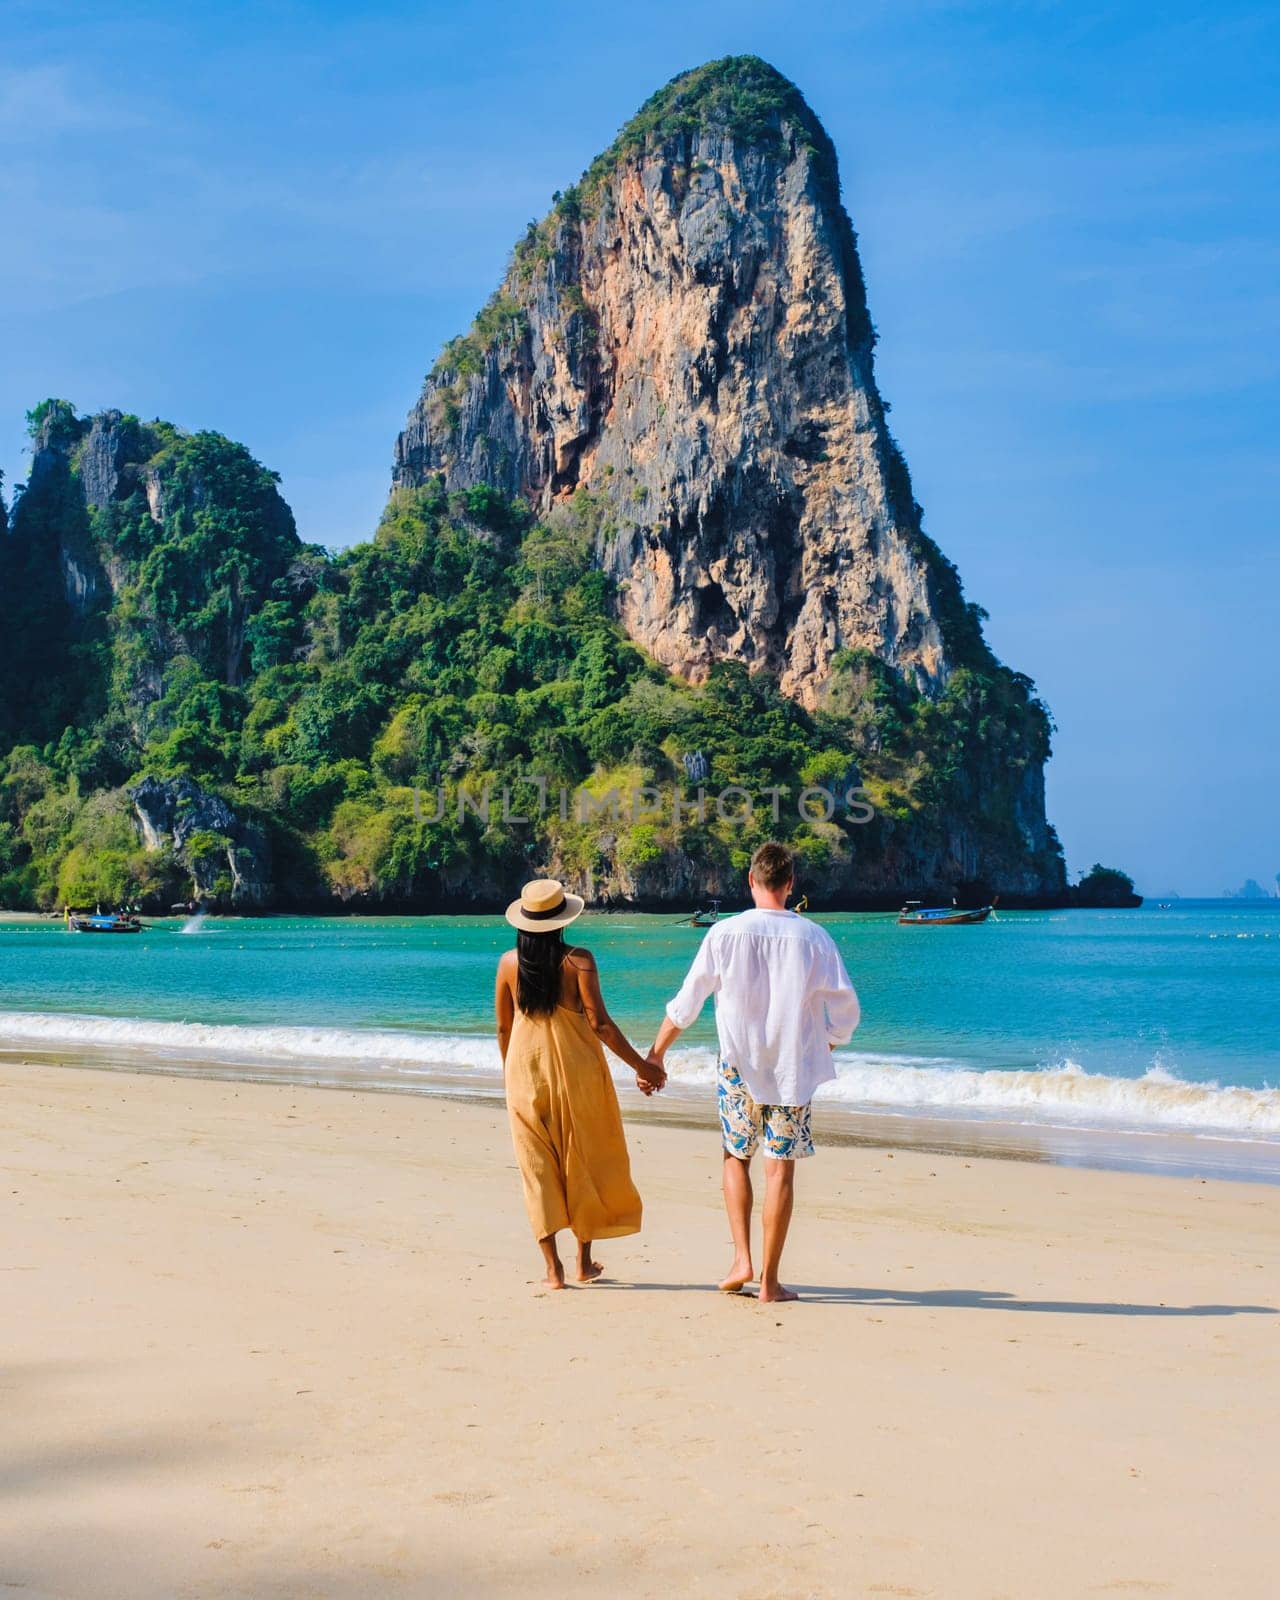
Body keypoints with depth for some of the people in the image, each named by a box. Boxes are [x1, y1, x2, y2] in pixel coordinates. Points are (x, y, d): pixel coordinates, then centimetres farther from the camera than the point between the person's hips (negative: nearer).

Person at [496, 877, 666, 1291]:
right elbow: (599, 1023, -14)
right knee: (583, 1161, 13)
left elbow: (503, 1027, 6)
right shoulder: (577, 960, -11)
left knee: (538, 1167, 7)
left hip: (525, 1070, 2)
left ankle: (552, 1267, 3)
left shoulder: (509, 962, -1)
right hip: (576, 1070, -2)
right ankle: (585, 1260, 20)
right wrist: (641, 1066, -6)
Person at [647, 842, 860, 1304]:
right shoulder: (813, 937, -5)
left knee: (736, 1158, 17)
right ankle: (769, 1280, 6)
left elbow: (686, 1004, 1)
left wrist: (656, 1053, 12)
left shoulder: (725, 933, -5)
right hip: (793, 1067, 0)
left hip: (738, 1065, 1)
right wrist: (827, 1044, 19)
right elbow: (846, 1009, -1)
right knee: (780, 1168, 4)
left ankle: (742, 1261, 7)